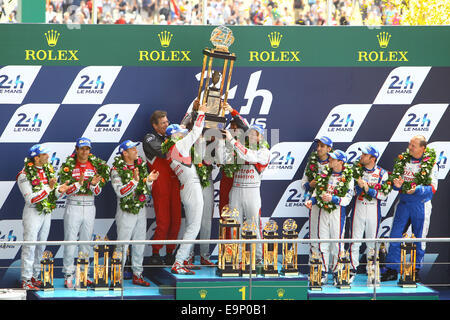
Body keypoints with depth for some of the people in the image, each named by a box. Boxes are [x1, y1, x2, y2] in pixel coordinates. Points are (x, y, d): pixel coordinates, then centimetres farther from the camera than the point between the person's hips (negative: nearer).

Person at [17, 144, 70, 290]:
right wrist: (48, 188, -27)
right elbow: (30, 199, -21)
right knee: (29, 247, -8)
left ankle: (34, 277, 20)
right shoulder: (24, 175, -13)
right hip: (33, 213, -7)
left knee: (41, 247, 11)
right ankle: (25, 280, -7)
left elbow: (55, 196, 12)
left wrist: (60, 190, -11)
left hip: (47, 213, 7)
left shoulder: (48, 170, 7)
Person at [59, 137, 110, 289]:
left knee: (86, 242, 6)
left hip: (89, 208, 3)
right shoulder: (68, 166, -2)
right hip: (73, 207, -3)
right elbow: (67, 191, -7)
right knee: (70, 241, -6)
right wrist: (79, 183, -25)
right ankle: (68, 275, -2)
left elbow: (97, 192, 4)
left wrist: (93, 184, -18)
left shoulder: (95, 166, 6)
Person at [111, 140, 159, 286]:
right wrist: (134, 181, -28)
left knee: (139, 245, 10)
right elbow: (120, 192, -21)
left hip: (141, 210, 6)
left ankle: (137, 275, 17)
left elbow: (147, 191, 13)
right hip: (126, 212, -6)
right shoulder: (117, 170, -10)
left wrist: (149, 180, -7)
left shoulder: (141, 165, 7)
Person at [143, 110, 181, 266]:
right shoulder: (150, 139, -3)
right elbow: (163, 153, -20)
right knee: (163, 222, -9)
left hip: (174, 183, 6)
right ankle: (155, 254, 1)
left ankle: (170, 253, 13)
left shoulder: (168, 137, 17)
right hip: (160, 185, -6)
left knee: (175, 221, 4)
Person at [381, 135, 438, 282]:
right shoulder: (403, 159, 5)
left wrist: (417, 189, -23)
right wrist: (396, 184, -11)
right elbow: (394, 178, 12)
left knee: (419, 239, 4)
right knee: (395, 236, 0)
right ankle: (391, 270, 5)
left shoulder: (431, 164, -6)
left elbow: (433, 188, -8)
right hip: (403, 203, 3)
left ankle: (416, 270, 15)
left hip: (421, 204, -3)